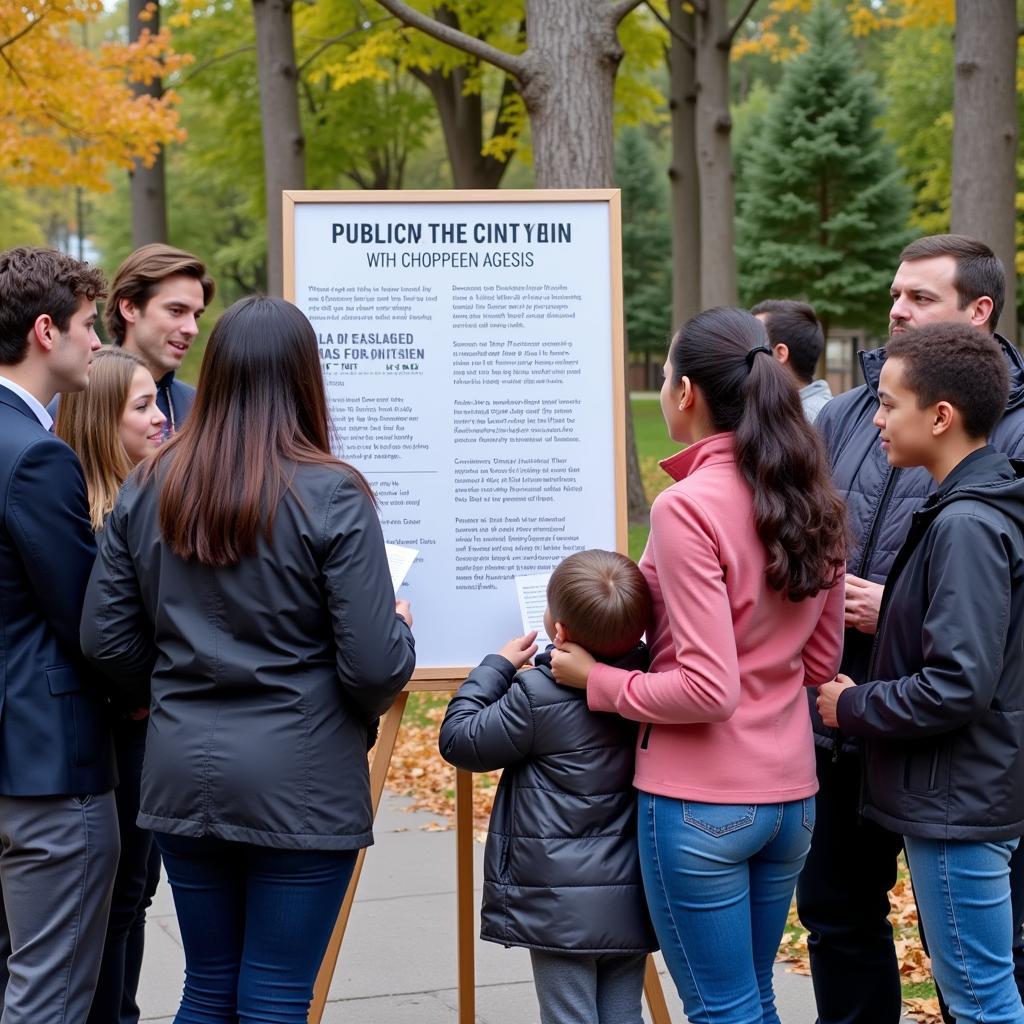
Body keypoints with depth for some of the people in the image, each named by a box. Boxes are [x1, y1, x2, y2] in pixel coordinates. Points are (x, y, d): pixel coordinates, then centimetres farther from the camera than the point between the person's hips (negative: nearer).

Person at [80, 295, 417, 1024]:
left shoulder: (149, 488, 1)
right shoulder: (331, 496, -13)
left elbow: (107, 640, 3)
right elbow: (375, 667, -14)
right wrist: (400, 631, 7)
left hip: (183, 774, 4)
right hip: (302, 786, -4)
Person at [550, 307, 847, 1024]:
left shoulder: (688, 507, -18)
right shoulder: (813, 501, 3)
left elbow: (708, 689, -20)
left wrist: (596, 680, -8)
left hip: (701, 802, -7)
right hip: (791, 793, 7)